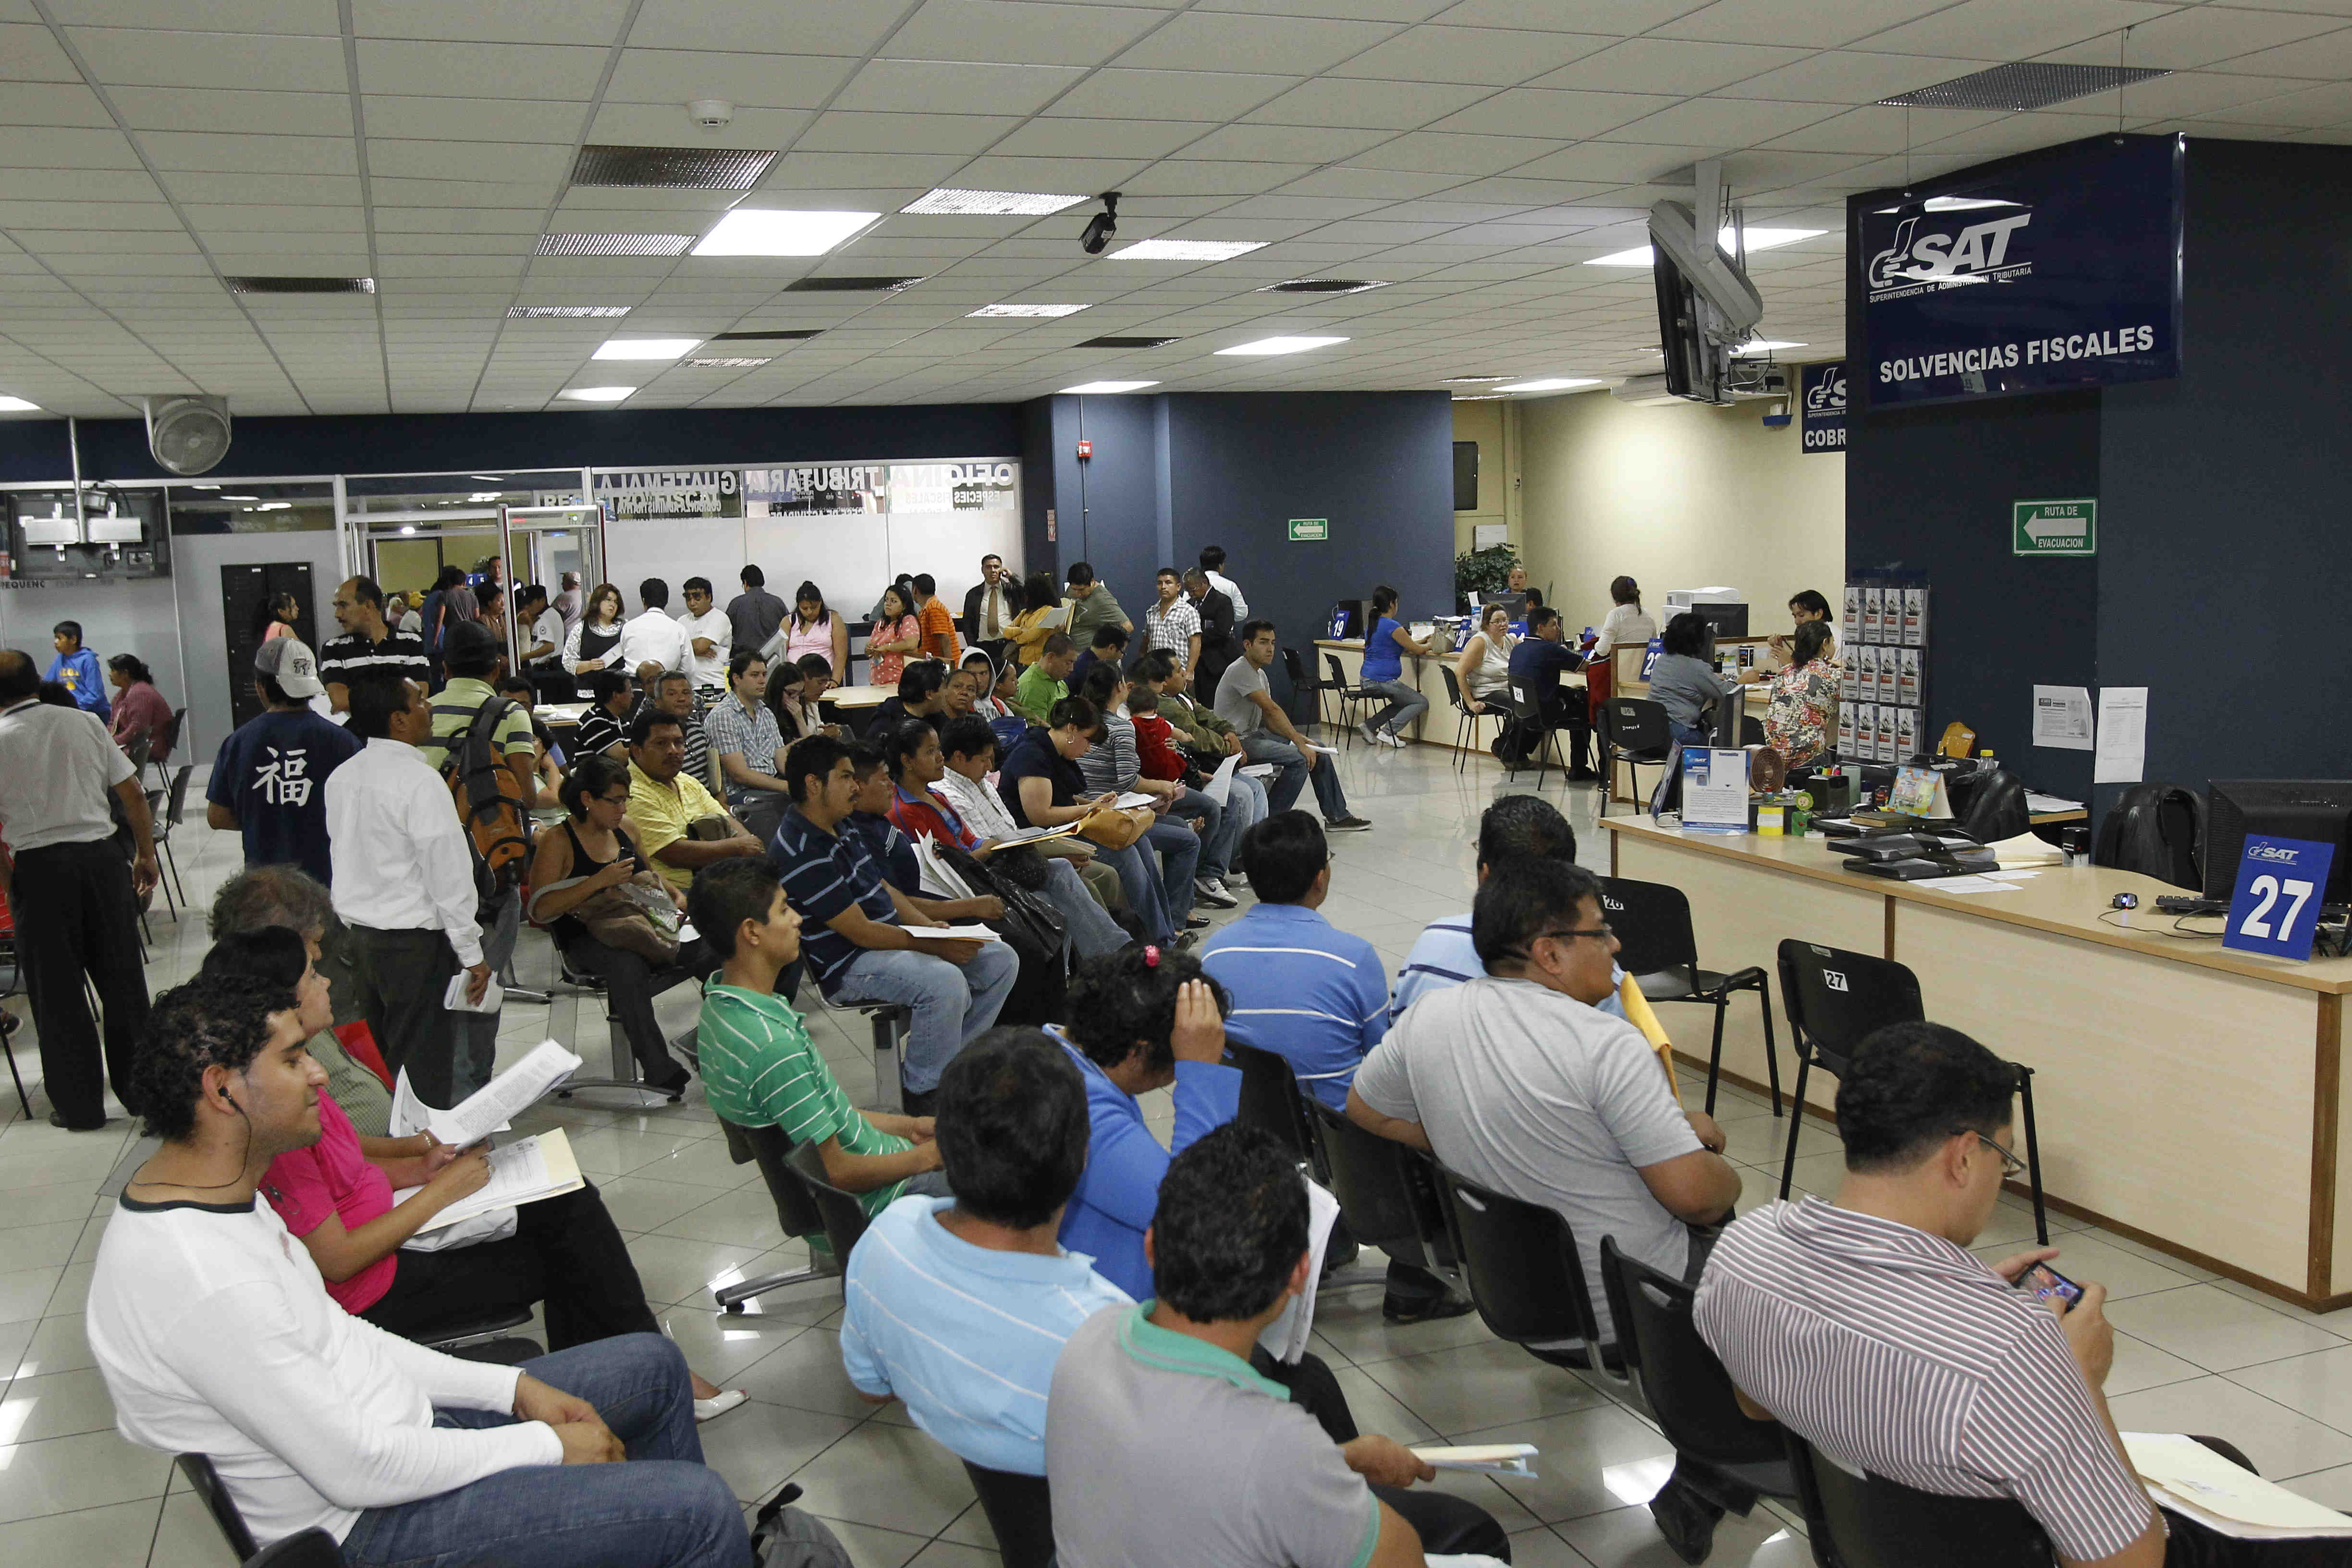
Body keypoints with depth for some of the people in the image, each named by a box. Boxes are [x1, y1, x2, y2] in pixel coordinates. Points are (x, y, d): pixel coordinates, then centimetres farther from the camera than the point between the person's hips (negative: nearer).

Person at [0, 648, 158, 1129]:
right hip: (101, 857, 2)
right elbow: (132, 793, 4)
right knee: (122, 981, 10)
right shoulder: (85, 723, 3)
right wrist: (146, 855, 13)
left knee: (57, 993, 7)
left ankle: (79, 1106, 14)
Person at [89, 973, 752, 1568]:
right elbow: (357, 1471, -26)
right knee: (701, 1508, -18)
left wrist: (515, 1388, 5)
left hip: (388, 1422, 10)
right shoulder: (199, 1280, -31)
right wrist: (549, 1446, -14)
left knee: (652, 1363, 17)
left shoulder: (221, 1197, 2)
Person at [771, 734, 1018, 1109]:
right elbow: (861, 932, -21)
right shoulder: (801, 853, -20)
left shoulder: (838, 833, 13)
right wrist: (934, 946, -17)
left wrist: (931, 928, 2)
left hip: (889, 941, 10)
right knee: (945, 982, -35)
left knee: (1001, 960, 3)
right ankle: (925, 1095, -16)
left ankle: (953, 1064, 10)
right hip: (847, 967, -10)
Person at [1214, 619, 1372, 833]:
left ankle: (1337, 816, 14)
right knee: (1298, 760, -25)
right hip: (1238, 741, -10)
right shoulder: (1241, 671, -18)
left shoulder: (1259, 673, 15)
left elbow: (1269, 718, 14)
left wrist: (1302, 740, 0)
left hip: (1255, 734, 10)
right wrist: (1300, 745, -23)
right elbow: (1272, 709, -23)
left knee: (1318, 752, 7)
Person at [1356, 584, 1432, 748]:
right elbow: (1417, 650, -4)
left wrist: (1421, 642, 26)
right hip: (1382, 681, -9)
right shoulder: (1392, 627, -15)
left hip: (1367, 681, 9)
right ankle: (1388, 732, -7)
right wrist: (1429, 645, 16)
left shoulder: (1373, 624, 14)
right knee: (1421, 703, 4)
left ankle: (1370, 726, 14)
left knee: (1403, 703, 26)